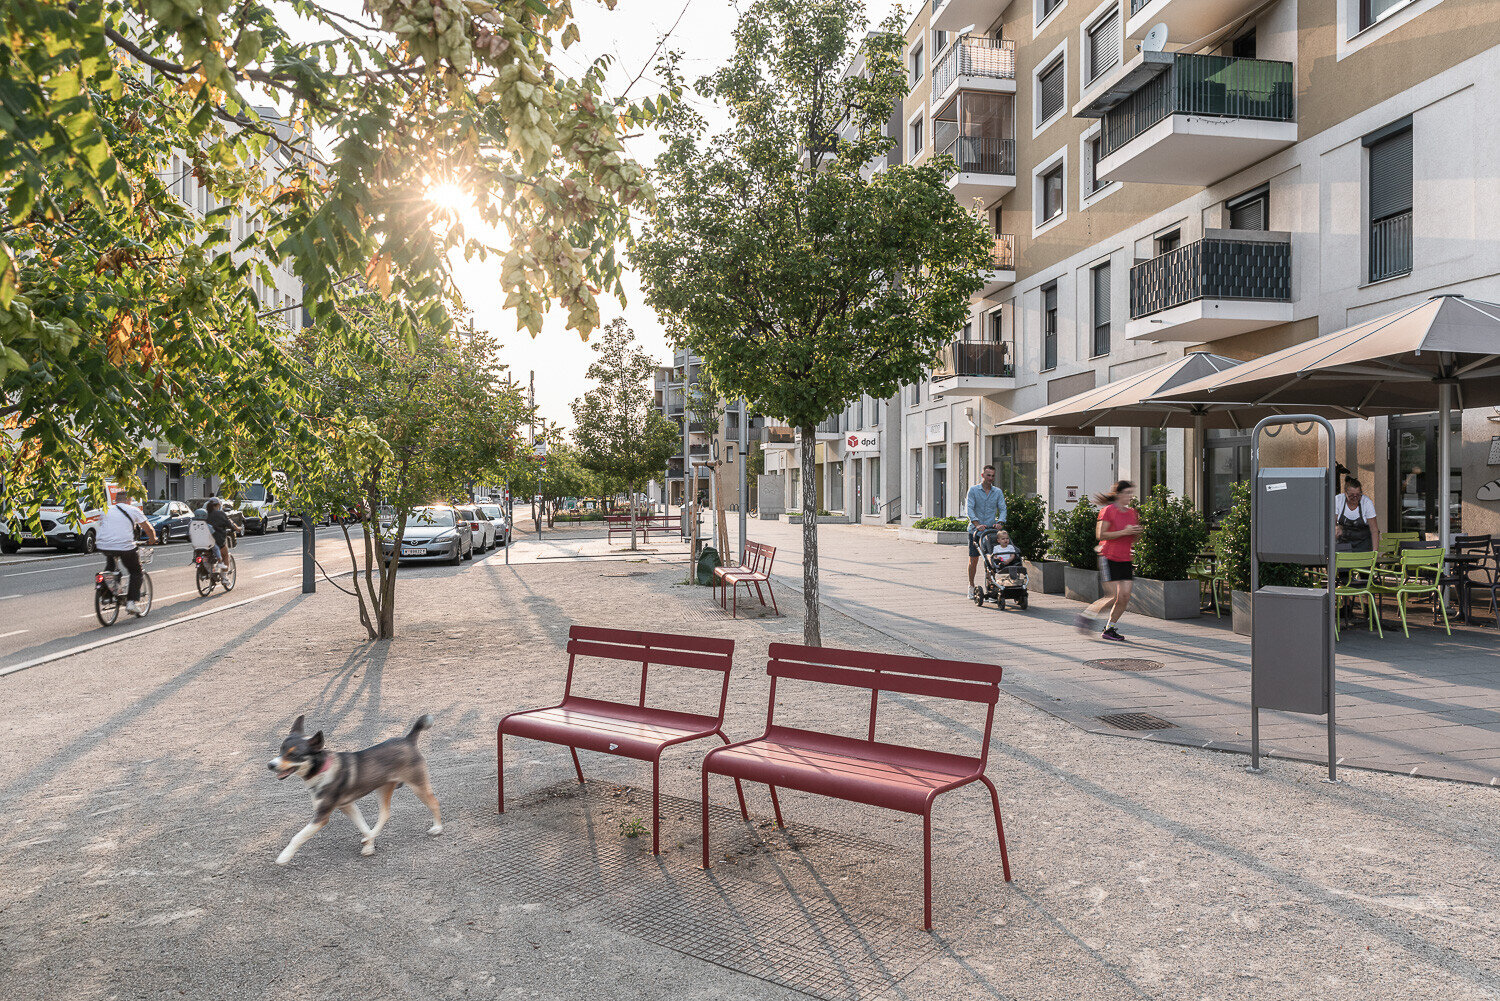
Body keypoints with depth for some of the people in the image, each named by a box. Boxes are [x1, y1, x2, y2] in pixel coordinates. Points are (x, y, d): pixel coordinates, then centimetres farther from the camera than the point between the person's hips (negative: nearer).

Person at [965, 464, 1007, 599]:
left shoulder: (998, 492, 8)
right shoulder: (973, 490, -1)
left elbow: (1002, 509, 2)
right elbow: (969, 509, -10)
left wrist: (1000, 522, -18)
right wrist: (977, 524, -24)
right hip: (975, 530, -2)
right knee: (973, 559, 2)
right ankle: (971, 587, 15)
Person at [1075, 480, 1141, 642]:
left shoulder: (1132, 513, 12)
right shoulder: (1108, 510, -9)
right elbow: (1100, 535, -15)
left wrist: (1136, 533, 0)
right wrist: (1124, 532, -19)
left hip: (1125, 560, 7)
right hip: (1109, 559, -7)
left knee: (1125, 597, -2)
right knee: (1114, 597, -11)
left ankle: (1109, 629, 12)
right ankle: (1086, 615, 9)